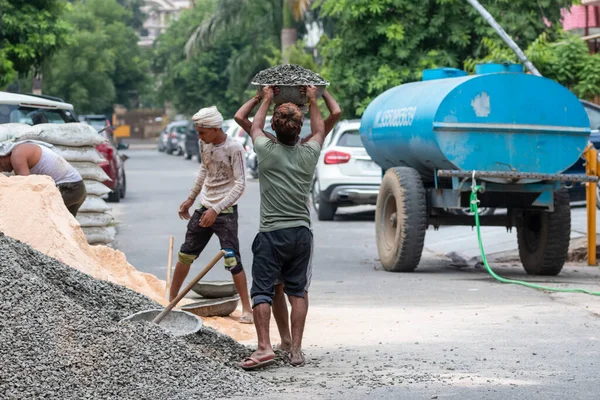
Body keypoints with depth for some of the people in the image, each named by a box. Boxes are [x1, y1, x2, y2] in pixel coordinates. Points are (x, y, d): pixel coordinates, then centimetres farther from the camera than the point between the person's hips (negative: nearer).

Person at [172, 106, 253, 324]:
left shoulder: (234, 148, -18)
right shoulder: (204, 144, 3)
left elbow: (240, 185, -20)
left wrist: (216, 210, -25)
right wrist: (190, 199, 22)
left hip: (226, 211, -7)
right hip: (204, 207, 7)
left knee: (232, 260, -11)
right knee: (185, 254, 12)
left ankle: (247, 309, -4)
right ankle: (171, 300, 24)